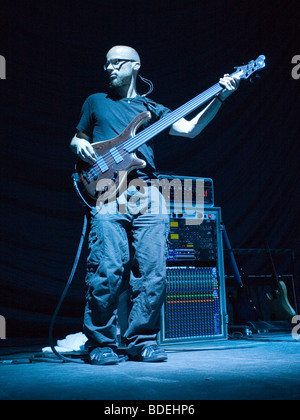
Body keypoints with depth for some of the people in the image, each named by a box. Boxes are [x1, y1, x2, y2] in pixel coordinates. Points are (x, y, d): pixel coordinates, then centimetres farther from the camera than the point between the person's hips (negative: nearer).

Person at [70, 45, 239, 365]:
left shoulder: (150, 108, 20)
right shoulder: (96, 102, 21)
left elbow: (190, 129, 9)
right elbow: (76, 139, 27)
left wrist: (220, 98, -2)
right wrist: (80, 147, 2)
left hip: (148, 195, 2)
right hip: (107, 193, -1)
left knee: (153, 272, -4)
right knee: (107, 270, -13)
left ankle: (141, 341, 8)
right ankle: (101, 344, -1)